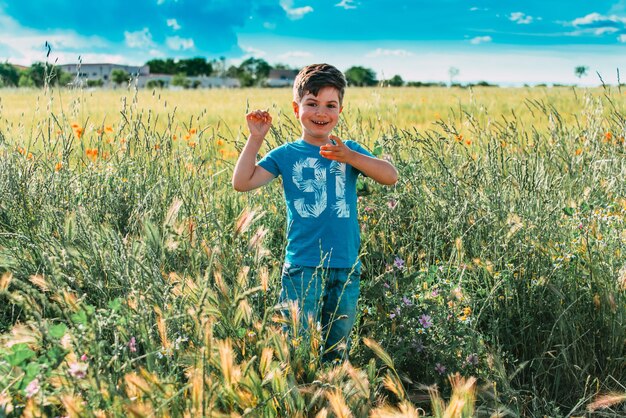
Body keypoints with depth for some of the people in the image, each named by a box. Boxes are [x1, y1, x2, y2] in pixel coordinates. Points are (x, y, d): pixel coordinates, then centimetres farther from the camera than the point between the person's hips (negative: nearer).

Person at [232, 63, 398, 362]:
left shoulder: (349, 150, 8)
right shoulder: (286, 155, 4)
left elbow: (391, 176, -7)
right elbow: (242, 182, -5)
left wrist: (349, 157, -20)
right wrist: (256, 138, -10)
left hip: (346, 267, 2)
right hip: (302, 266, -2)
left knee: (336, 348, 15)